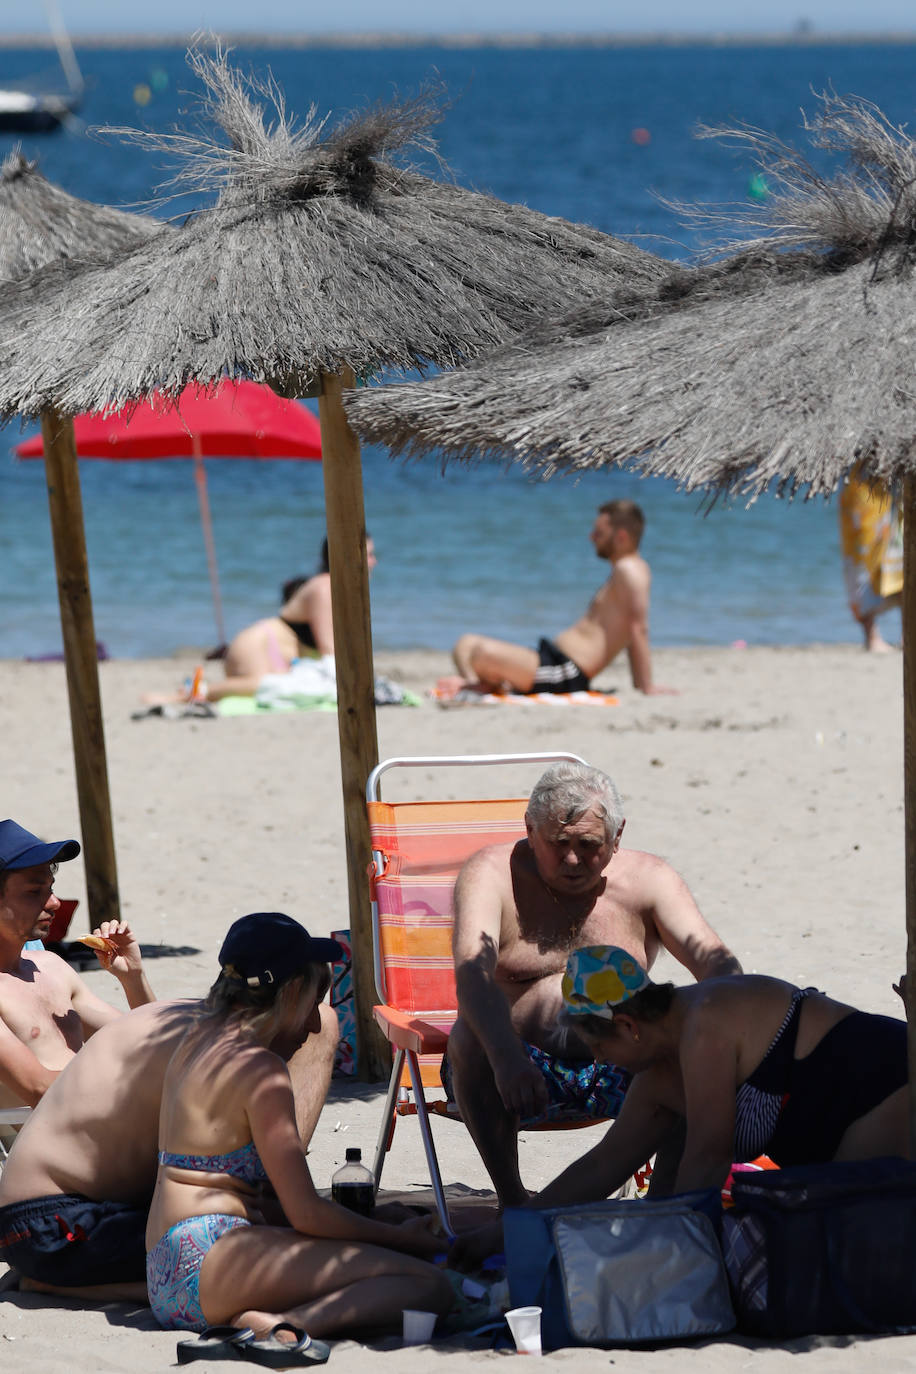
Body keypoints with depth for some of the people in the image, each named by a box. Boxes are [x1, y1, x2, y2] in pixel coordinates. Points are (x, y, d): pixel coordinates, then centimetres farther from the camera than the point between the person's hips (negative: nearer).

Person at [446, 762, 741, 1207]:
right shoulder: (492, 874, -7)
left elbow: (715, 962, -8)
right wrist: (506, 1058, -44)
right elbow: (473, 975, -25)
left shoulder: (648, 879, 3)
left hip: (616, 1065, 2)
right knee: (469, 1039, -34)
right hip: (526, 1063, -2)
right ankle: (511, 1199, -21)